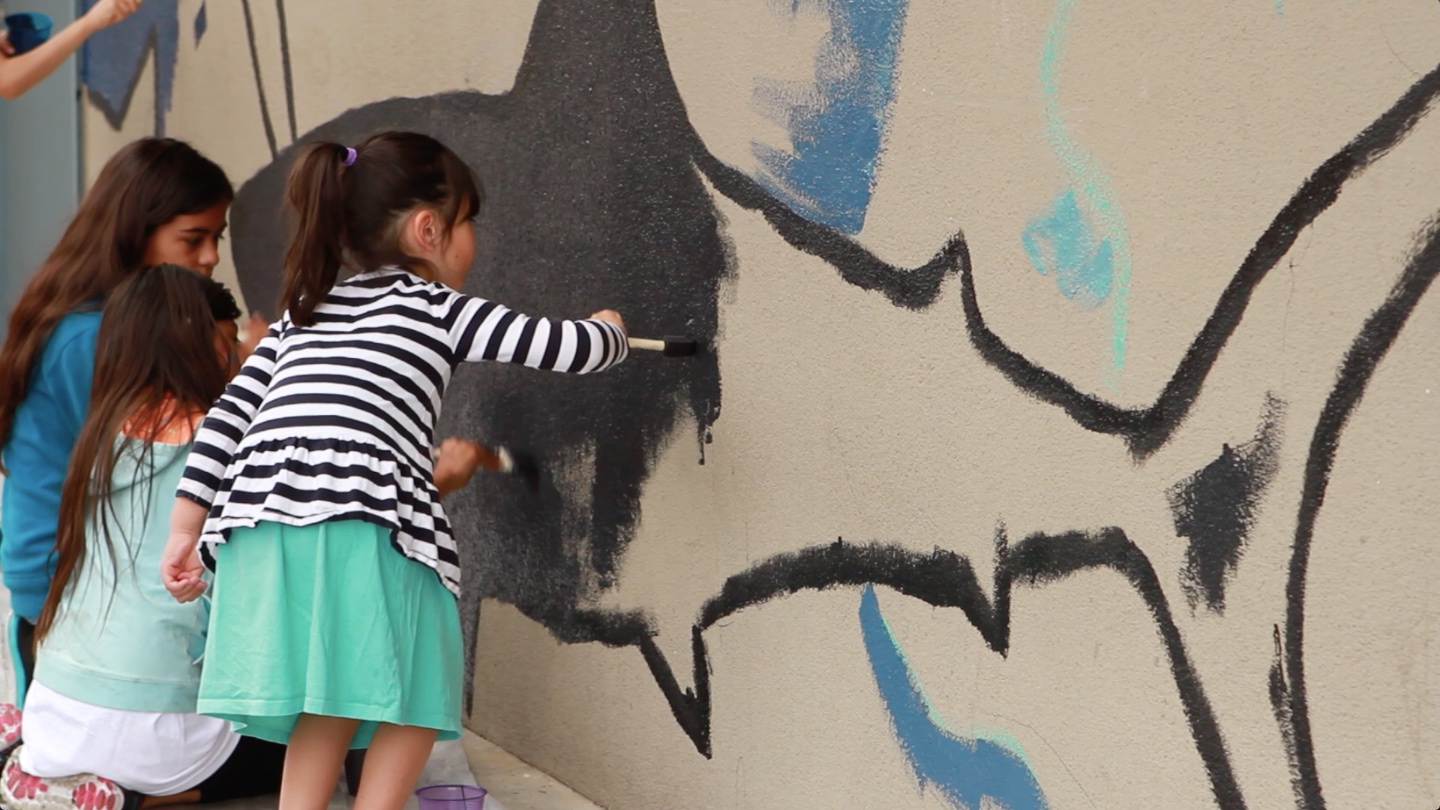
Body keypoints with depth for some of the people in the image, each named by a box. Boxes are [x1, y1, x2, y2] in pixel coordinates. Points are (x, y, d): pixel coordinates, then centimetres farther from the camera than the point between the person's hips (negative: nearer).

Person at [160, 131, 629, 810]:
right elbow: (569, 348, 10)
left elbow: (227, 418, 19)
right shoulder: (440, 309, 11)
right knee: (419, 698, 10)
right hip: (362, 526, -6)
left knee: (328, 710, 17)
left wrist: (186, 529, 19)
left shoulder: (303, 315, 27)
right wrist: (608, 330, 33)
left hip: (258, 526, 6)